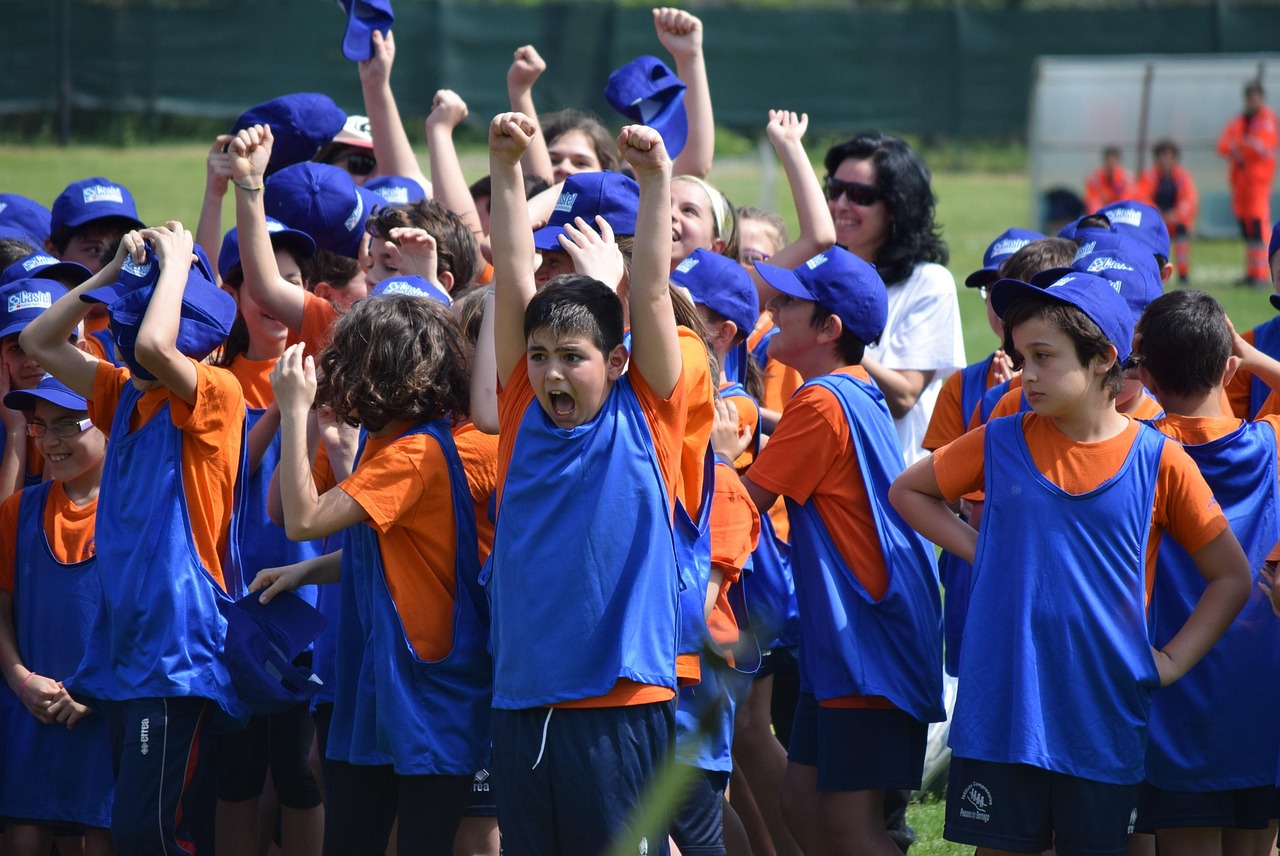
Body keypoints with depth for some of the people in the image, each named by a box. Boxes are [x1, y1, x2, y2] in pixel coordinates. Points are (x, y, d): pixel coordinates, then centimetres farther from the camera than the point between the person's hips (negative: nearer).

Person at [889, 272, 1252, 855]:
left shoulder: (1159, 462, -3)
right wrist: (975, 549, 5)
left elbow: (1231, 578, 5)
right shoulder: (1001, 445, 2)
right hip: (1002, 712, 1)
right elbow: (907, 491, 19)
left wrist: (1172, 663, -4)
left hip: (1105, 717, -1)